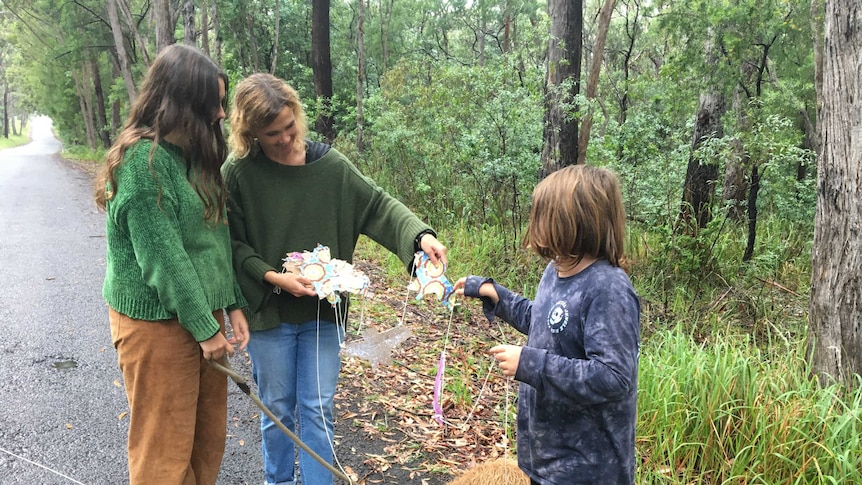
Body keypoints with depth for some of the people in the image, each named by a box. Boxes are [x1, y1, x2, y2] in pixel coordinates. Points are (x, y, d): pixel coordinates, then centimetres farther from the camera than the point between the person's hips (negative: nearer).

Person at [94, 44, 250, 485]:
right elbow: (163, 258, -20)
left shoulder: (194, 155, 9)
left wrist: (233, 304, 4)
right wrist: (205, 328, -15)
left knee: (209, 439, 16)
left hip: (203, 312, 8)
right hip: (157, 321, -8)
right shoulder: (144, 159, -18)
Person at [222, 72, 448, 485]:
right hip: (268, 312, -1)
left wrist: (420, 235, -18)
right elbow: (232, 245, -7)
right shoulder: (238, 173, -10)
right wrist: (273, 278, -19)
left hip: (323, 311, 1)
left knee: (317, 409, 8)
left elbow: (378, 206, -3)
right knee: (278, 409, 14)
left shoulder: (329, 164, -4)